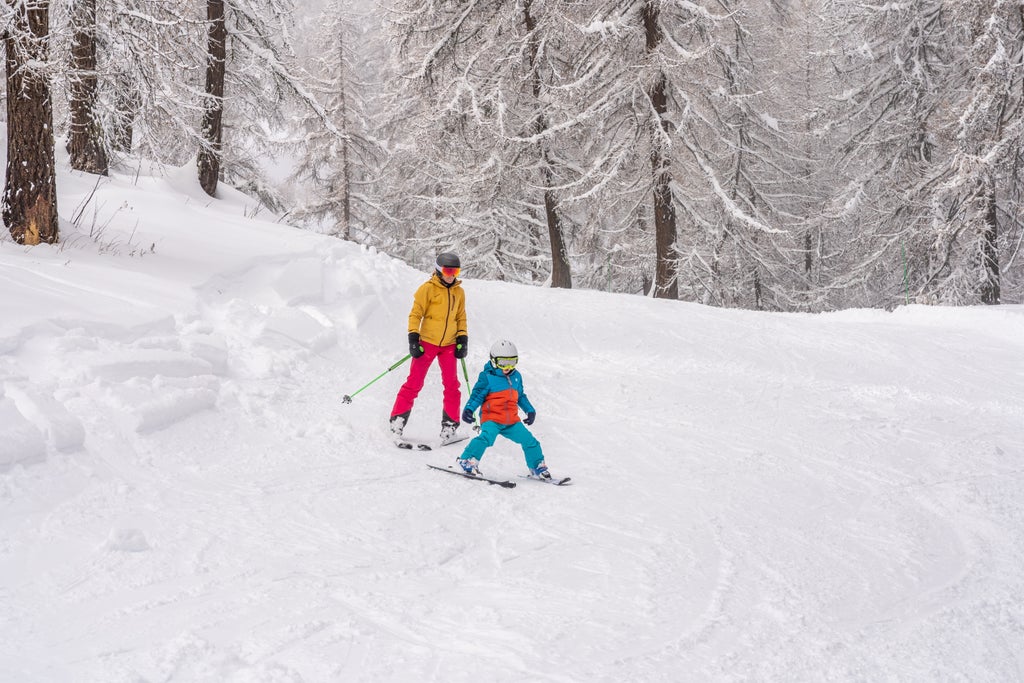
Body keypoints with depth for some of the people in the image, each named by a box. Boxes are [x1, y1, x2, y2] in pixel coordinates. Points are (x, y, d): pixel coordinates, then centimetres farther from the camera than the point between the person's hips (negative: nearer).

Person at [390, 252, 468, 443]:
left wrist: (463, 338, 6)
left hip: (449, 345, 4)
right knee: (414, 382, -4)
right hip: (427, 343, -4)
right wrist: (413, 338, -15)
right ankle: (398, 419, 3)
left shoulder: (459, 292, 8)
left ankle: (450, 423, 7)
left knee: (451, 385, -2)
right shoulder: (428, 289, -7)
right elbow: (415, 314, -7)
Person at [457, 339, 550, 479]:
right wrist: (469, 409, -20)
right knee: (487, 436, -33)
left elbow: (520, 396, 28)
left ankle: (538, 467, 22)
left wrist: (530, 410, 27)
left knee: (529, 441, 4)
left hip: (512, 421, 6)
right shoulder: (487, 377, -4)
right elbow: (477, 394, -7)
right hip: (491, 419, -6)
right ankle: (468, 460, -27)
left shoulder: (516, 377, 15)